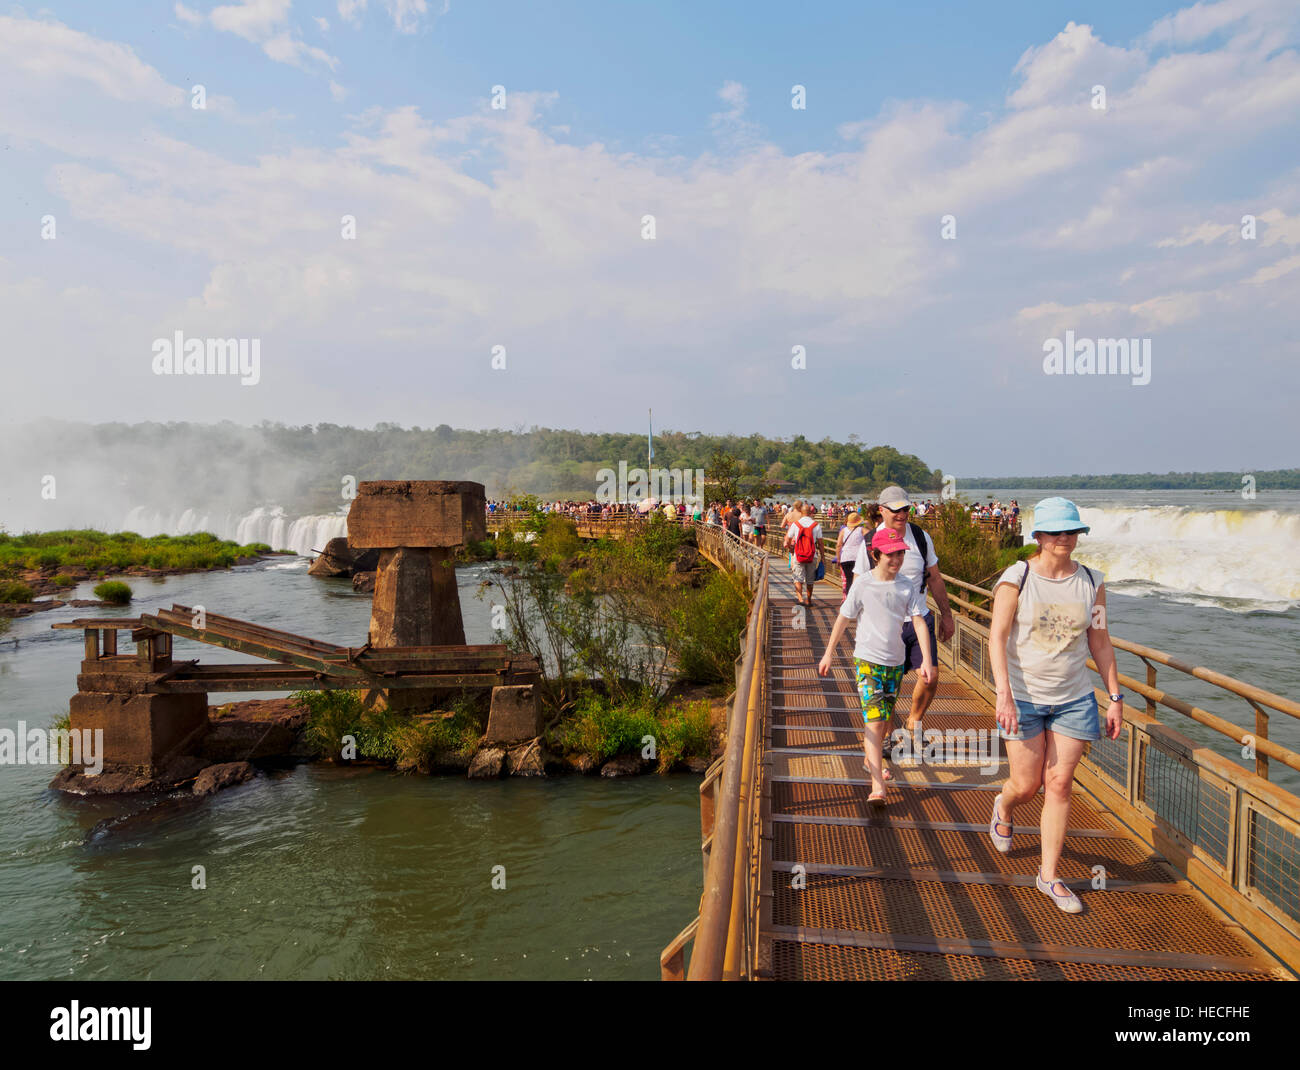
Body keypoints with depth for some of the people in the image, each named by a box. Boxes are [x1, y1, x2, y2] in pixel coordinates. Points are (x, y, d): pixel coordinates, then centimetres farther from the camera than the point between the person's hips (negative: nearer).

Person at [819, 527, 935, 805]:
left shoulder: (907, 586, -1)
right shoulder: (863, 583, -9)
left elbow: (919, 622, -3)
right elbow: (843, 618, -1)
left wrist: (927, 659, -14)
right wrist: (828, 653, 3)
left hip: (895, 662, 4)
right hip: (867, 660, -4)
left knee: (885, 718, 17)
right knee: (874, 719, -13)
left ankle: (870, 757, 42)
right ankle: (877, 785, -15)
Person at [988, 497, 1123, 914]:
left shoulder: (1091, 582, 1)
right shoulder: (1016, 578, -10)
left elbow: (1100, 642, 8)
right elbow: (997, 637, -15)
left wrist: (1115, 697, 7)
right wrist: (1004, 694, -24)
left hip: (1074, 700, 3)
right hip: (1024, 697, -3)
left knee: (1059, 785, 3)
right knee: (1026, 785, 4)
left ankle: (1049, 875, 16)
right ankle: (1003, 809, 42)